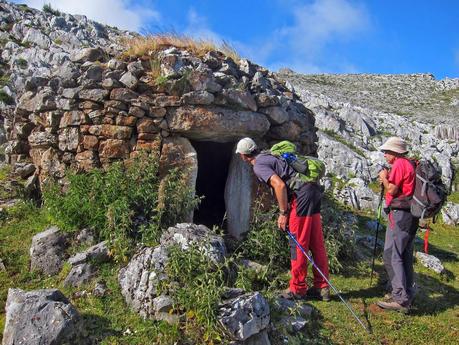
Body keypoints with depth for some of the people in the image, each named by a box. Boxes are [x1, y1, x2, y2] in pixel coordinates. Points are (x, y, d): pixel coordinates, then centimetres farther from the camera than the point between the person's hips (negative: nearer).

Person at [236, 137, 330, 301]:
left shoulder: (259, 166, -7)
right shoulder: (268, 157, 22)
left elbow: (280, 185, -20)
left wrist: (283, 213, -11)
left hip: (301, 196, -9)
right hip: (314, 191, 9)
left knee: (298, 245, 1)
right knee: (317, 244, 12)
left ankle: (297, 289, 11)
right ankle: (322, 287, 20)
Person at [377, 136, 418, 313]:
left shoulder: (399, 164, -12)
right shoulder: (410, 164, 18)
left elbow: (392, 190, -16)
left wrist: (384, 178, 0)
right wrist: (387, 181, 11)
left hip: (399, 214, -10)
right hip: (410, 216, 10)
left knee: (392, 256, -8)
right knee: (405, 256, 15)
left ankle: (400, 299, -8)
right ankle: (407, 295, 24)